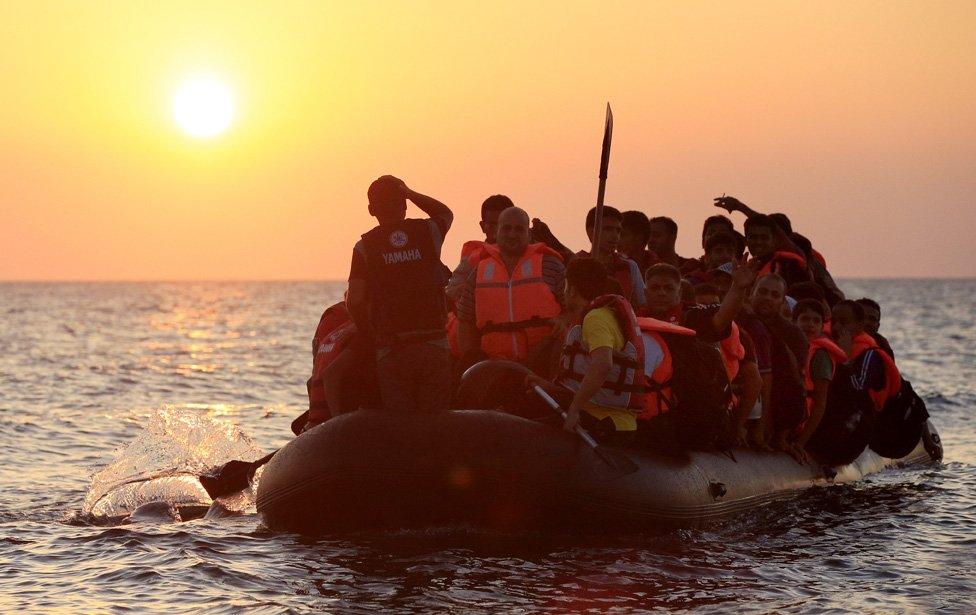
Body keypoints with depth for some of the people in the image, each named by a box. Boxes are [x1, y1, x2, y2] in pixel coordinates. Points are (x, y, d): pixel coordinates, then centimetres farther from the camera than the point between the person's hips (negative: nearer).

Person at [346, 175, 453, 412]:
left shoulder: (365, 246, -1)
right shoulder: (428, 232, 3)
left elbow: (355, 303, -8)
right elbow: (446, 214, 29)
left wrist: (372, 336, 7)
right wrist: (408, 192, 21)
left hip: (391, 351, -1)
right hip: (434, 346, 1)